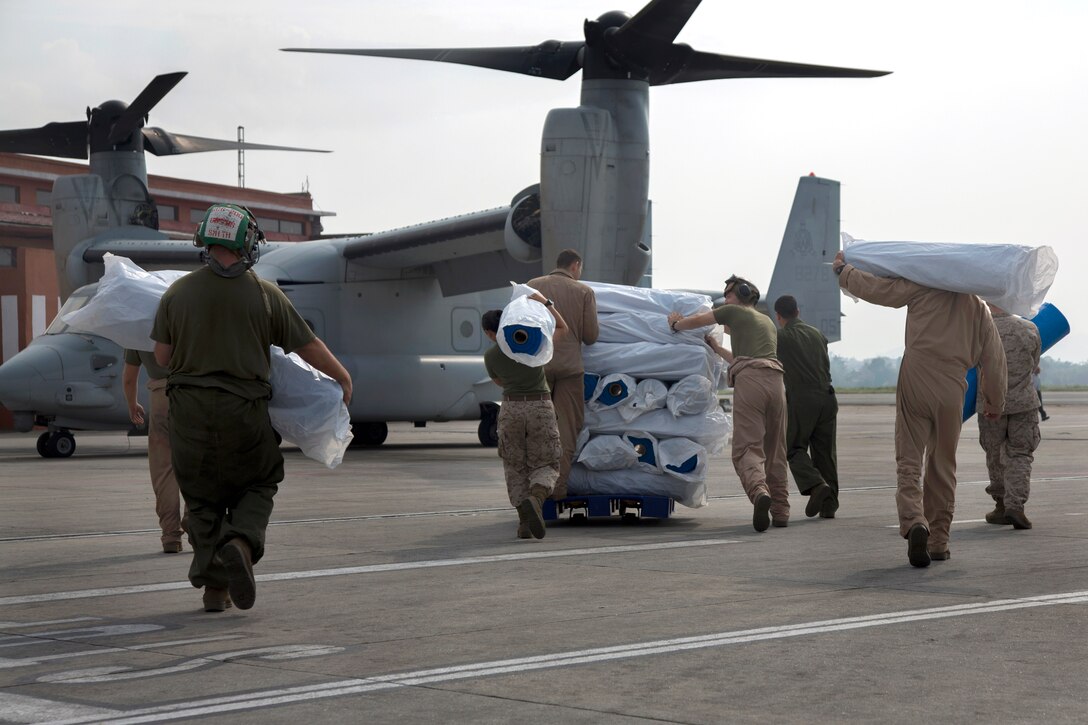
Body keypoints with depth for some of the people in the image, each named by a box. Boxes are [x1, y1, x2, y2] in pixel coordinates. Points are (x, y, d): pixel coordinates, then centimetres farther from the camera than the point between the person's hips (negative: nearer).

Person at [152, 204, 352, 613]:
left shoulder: (177, 293, 1)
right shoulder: (264, 295, -3)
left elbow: (162, 356, 4)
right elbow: (309, 348, 2)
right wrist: (343, 379, 18)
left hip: (189, 409, 2)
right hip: (243, 410, -1)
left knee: (203, 499, 12)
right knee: (257, 486, 17)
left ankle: (214, 588, 8)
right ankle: (240, 543, -12)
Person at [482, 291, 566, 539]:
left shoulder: (490, 356, 2)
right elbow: (563, 328, 13)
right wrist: (545, 302, 13)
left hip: (511, 409, 1)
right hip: (541, 407, -1)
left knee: (515, 467, 14)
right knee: (545, 466, 7)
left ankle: (524, 522, 1)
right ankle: (535, 498, -25)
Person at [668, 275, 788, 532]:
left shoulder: (735, 311, 16)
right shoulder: (767, 322, 34)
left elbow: (695, 321, 20)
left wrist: (675, 324, 41)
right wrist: (717, 348, 51)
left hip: (749, 382, -6)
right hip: (776, 381, 6)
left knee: (747, 448, -13)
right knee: (775, 451, 12)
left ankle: (759, 491, -40)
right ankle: (780, 511, 11)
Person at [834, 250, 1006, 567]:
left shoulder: (924, 288, 4)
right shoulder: (980, 309, 15)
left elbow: (876, 288, 3)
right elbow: (994, 360, 18)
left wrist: (844, 270, 21)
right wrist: (994, 401, 31)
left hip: (914, 381, -2)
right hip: (951, 390, 3)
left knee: (908, 461, -1)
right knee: (942, 467, 13)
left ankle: (914, 523, -25)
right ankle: (938, 541, 15)